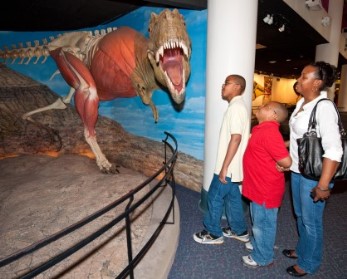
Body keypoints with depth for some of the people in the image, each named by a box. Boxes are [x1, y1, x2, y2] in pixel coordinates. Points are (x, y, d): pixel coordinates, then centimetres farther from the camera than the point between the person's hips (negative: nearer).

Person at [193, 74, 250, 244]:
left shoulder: (235, 107, -18)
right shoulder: (237, 106, 13)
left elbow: (236, 138, -25)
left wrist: (224, 167, -23)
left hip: (228, 166, -9)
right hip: (232, 166, 9)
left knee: (214, 197, 4)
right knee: (232, 197, 19)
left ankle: (213, 233, 21)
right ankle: (240, 231, 34)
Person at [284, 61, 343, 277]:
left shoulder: (324, 107, -20)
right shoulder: (302, 103, 6)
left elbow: (334, 150, -25)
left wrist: (324, 185, -26)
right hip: (297, 170, 8)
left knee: (311, 220, 10)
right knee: (300, 215, 22)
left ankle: (309, 263, 32)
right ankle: (302, 250, 45)